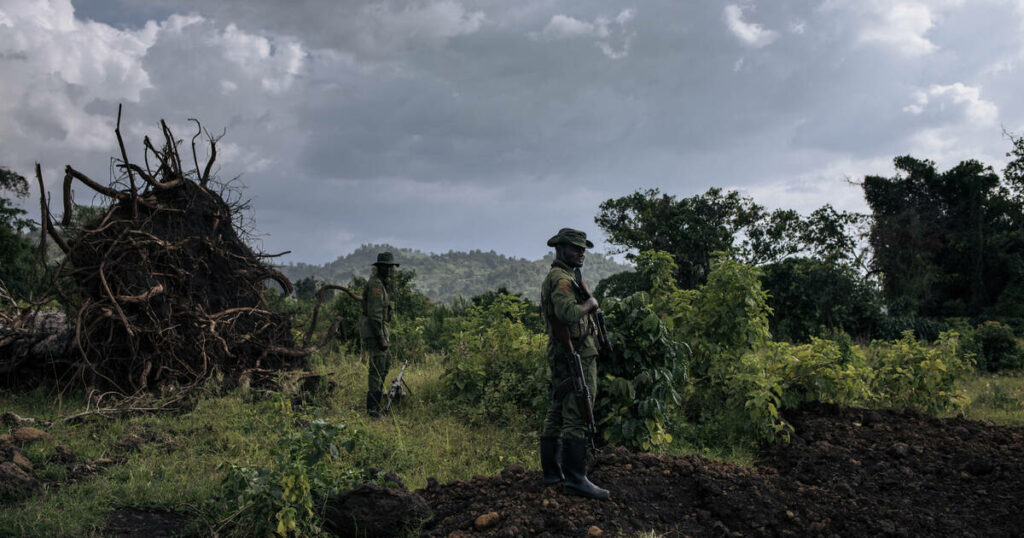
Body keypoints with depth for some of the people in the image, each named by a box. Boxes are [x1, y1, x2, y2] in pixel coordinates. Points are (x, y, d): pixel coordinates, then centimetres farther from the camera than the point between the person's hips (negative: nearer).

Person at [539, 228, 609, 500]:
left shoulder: (554, 278, 19)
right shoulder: (562, 279, -15)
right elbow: (568, 312, -31)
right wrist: (589, 304, -14)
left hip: (560, 356, 11)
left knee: (557, 415, 12)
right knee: (576, 417, -10)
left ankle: (552, 472, 18)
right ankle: (575, 477, -10)